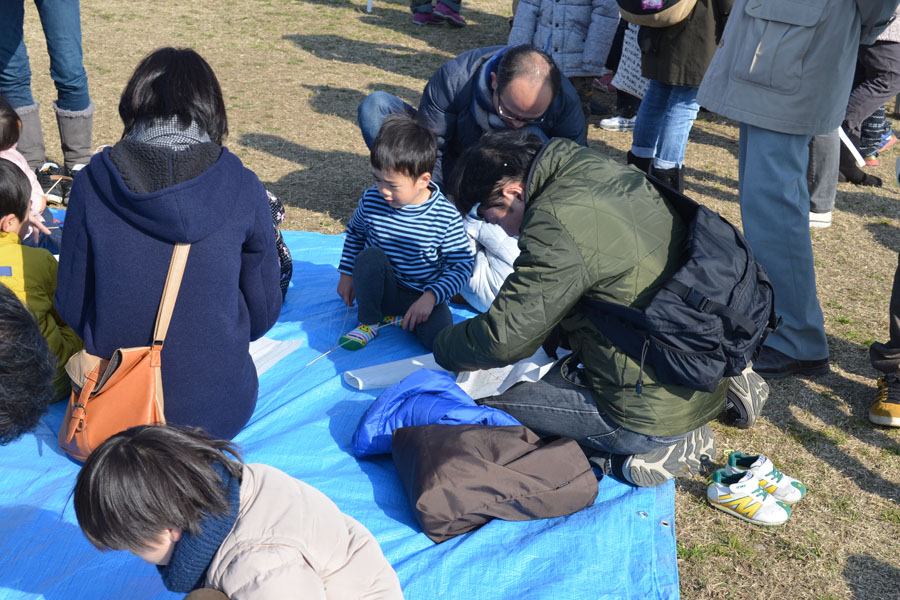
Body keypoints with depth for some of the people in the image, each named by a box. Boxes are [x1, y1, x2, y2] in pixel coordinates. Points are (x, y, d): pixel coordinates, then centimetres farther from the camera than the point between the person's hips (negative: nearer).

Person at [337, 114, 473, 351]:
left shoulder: (446, 216, -18)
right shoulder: (371, 201, -9)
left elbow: (461, 264, -11)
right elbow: (355, 232, 13)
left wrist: (431, 297, -22)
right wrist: (347, 274, 10)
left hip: (423, 295, -1)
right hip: (381, 290, 2)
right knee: (369, 256, -31)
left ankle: (393, 316, 2)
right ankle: (369, 322, -8)